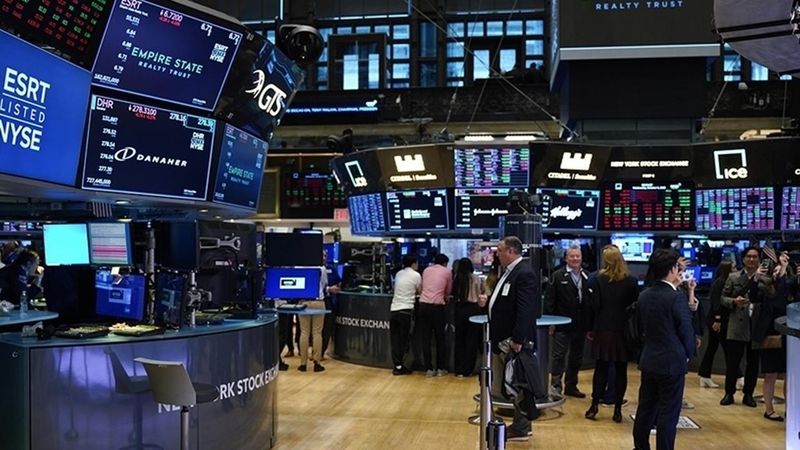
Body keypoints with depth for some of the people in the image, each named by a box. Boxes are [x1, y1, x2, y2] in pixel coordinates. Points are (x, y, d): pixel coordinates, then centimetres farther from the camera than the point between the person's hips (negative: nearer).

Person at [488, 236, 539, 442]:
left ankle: (521, 428, 11)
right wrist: (490, 301, 8)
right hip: (503, 339, 10)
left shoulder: (524, 273, -18)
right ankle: (520, 424, 24)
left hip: (514, 340, -10)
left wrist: (517, 339, -26)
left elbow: (525, 310, -24)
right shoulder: (510, 271, 13)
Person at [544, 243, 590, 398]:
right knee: (559, 356, -1)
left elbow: (590, 301, 6)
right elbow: (549, 300, -6)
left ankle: (571, 386, 24)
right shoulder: (557, 276, -4)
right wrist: (550, 322, -11)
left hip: (580, 325, 4)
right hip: (562, 325, -4)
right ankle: (555, 385, 5)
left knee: (576, 357, 13)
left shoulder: (587, 277, 6)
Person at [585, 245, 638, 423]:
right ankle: (617, 409, 7)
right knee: (621, 371, 6)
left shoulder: (598, 280, -6)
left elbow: (593, 306, -6)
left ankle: (594, 406, 7)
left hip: (603, 331, 0)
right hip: (624, 331, 1)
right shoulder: (631, 281, -2)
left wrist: (591, 329, 2)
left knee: (601, 368, 8)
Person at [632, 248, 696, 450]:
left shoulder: (644, 295, 3)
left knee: (646, 408, 15)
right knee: (668, 413, 2)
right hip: (672, 363, -7)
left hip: (648, 361, 7)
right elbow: (686, 329, -12)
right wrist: (688, 354, 4)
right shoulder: (677, 297, -18)